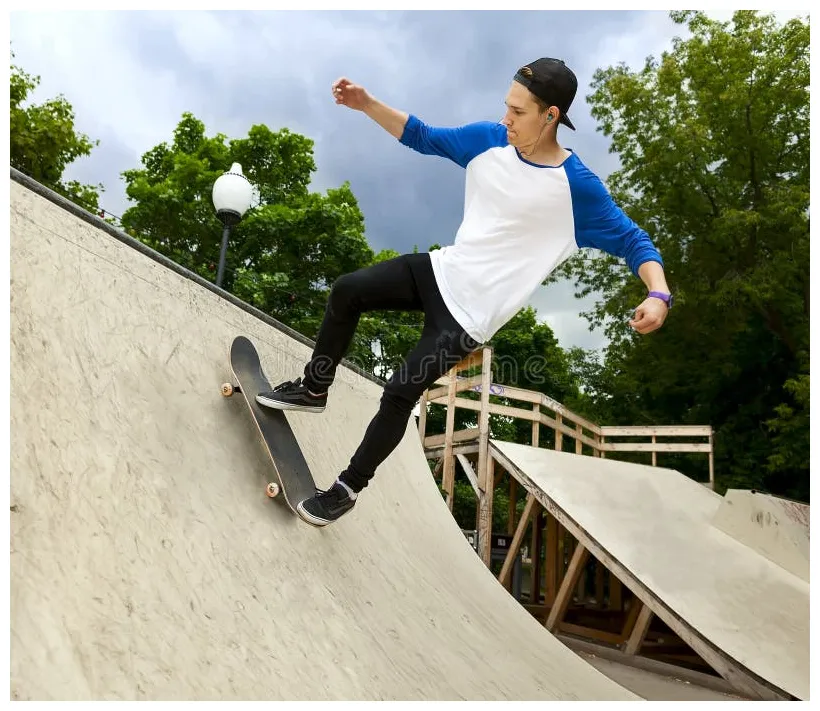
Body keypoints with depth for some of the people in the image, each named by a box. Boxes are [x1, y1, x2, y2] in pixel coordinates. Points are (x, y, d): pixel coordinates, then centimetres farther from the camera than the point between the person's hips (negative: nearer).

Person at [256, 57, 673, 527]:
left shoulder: (577, 187, -18)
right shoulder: (490, 140, -2)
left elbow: (632, 241, -12)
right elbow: (425, 138, 9)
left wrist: (659, 294, -30)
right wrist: (366, 104, 0)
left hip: (470, 313, -6)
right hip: (444, 269, 7)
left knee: (400, 393, -8)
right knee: (347, 291, 1)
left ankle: (349, 488, 14)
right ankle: (314, 389, 22)